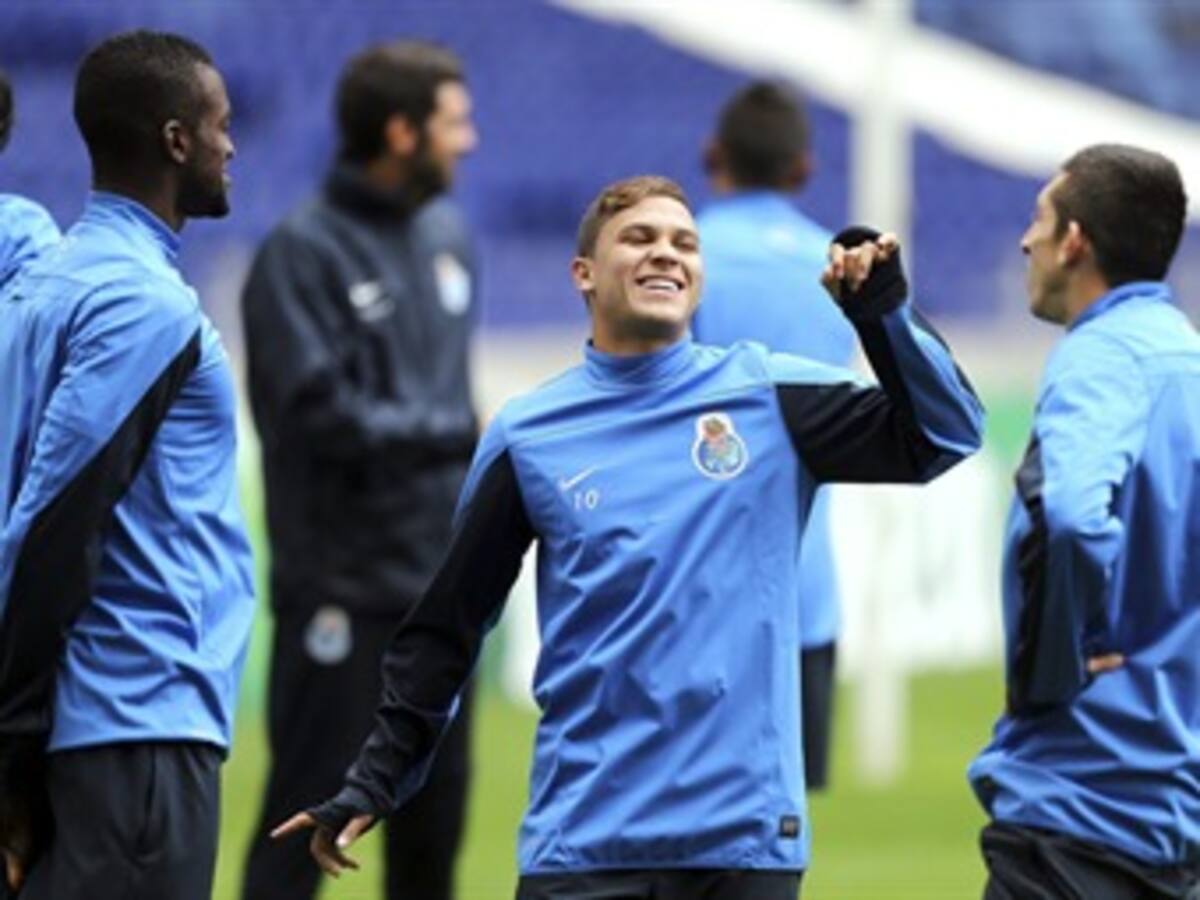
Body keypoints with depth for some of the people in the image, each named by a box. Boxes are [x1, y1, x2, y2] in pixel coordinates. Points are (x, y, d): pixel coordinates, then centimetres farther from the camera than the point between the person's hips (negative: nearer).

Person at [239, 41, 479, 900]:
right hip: (341, 587, -7)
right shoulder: (304, 253, -11)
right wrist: (465, 433, -16)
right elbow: (323, 413, -18)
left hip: (441, 578, 7)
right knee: (308, 813, -4)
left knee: (435, 812, 11)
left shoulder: (448, 235, 10)